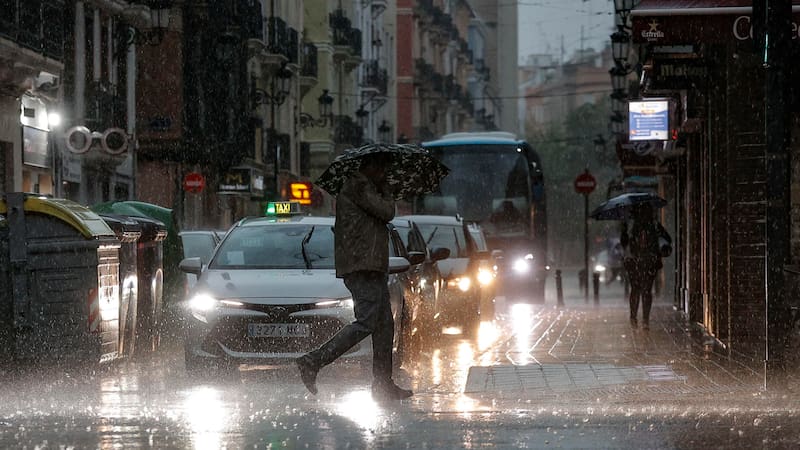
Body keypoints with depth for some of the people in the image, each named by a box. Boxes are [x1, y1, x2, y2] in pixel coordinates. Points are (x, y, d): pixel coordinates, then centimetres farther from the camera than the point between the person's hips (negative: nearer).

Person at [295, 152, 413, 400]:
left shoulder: (363, 187, 23)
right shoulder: (358, 186, -9)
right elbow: (387, 212, -12)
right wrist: (385, 189, 3)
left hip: (373, 268, 11)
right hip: (362, 267, -11)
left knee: (385, 325, 9)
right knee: (366, 323, -16)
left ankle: (383, 383, 11)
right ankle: (313, 362, -18)